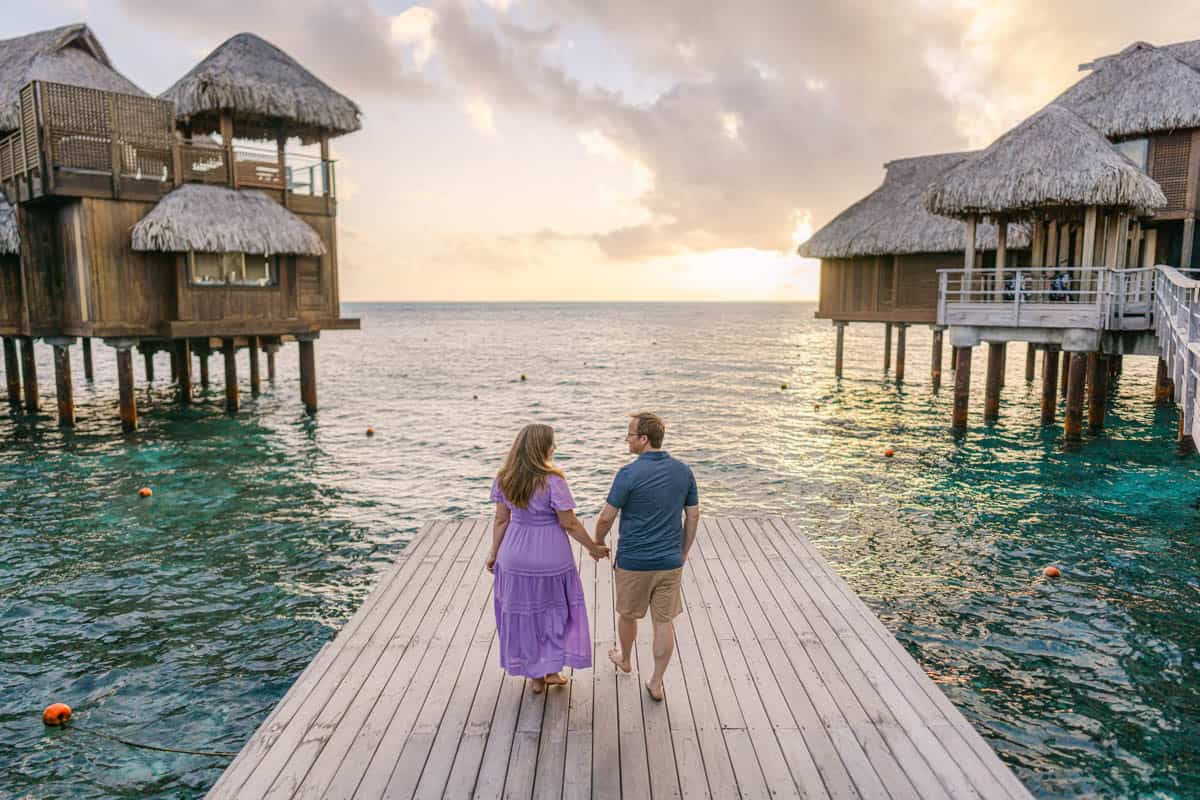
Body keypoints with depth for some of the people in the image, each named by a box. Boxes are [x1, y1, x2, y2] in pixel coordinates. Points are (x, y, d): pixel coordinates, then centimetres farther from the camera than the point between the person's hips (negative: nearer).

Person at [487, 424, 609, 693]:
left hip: (515, 556, 4)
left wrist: (494, 553, 12)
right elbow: (569, 524, -15)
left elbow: (501, 520, 1)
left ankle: (536, 677, 28)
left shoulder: (504, 479, -5)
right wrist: (594, 548, -3)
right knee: (555, 611, 17)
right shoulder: (553, 482, -20)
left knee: (524, 614, 17)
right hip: (550, 558, -4)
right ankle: (551, 669, 20)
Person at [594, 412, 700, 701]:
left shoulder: (629, 474, -18)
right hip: (670, 562, 3)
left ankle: (625, 659, 44)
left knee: (627, 614, 21)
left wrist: (598, 542, 7)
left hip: (633, 561, -3)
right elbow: (693, 516, 4)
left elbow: (606, 517, -12)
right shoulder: (683, 471, -2)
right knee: (664, 622, 11)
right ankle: (656, 683, 18)